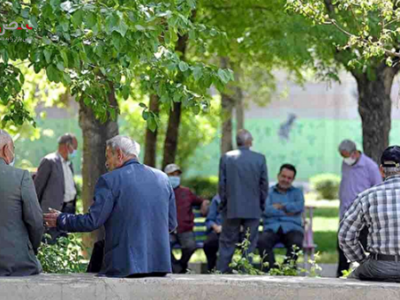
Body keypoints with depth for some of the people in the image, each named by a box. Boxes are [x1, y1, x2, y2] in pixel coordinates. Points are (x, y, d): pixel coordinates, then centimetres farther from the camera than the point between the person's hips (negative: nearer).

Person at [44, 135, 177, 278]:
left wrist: (60, 219, 9)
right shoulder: (162, 178, 10)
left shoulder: (110, 180, -6)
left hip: (125, 267, -5)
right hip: (160, 264, 5)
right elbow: (171, 223, 14)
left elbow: (92, 221, -6)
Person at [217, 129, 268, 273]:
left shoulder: (226, 158, -2)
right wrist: (261, 204, 11)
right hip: (253, 209, 0)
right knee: (249, 245, 6)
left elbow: (221, 184, 0)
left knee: (227, 243, 7)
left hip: (232, 208, 0)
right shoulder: (260, 159, -3)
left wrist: (223, 203, 11)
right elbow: (264, 184, 0)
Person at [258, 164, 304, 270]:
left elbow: (299, 206, -3)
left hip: (292, 228, 0)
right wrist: (287, 212, -6)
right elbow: (266, 210, -3)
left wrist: (280, 206, -3)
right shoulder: (269, 192, 17)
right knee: (262, 241, -34)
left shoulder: (297, 192, 21)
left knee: (296, 243, -35)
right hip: (272, 227, 0)